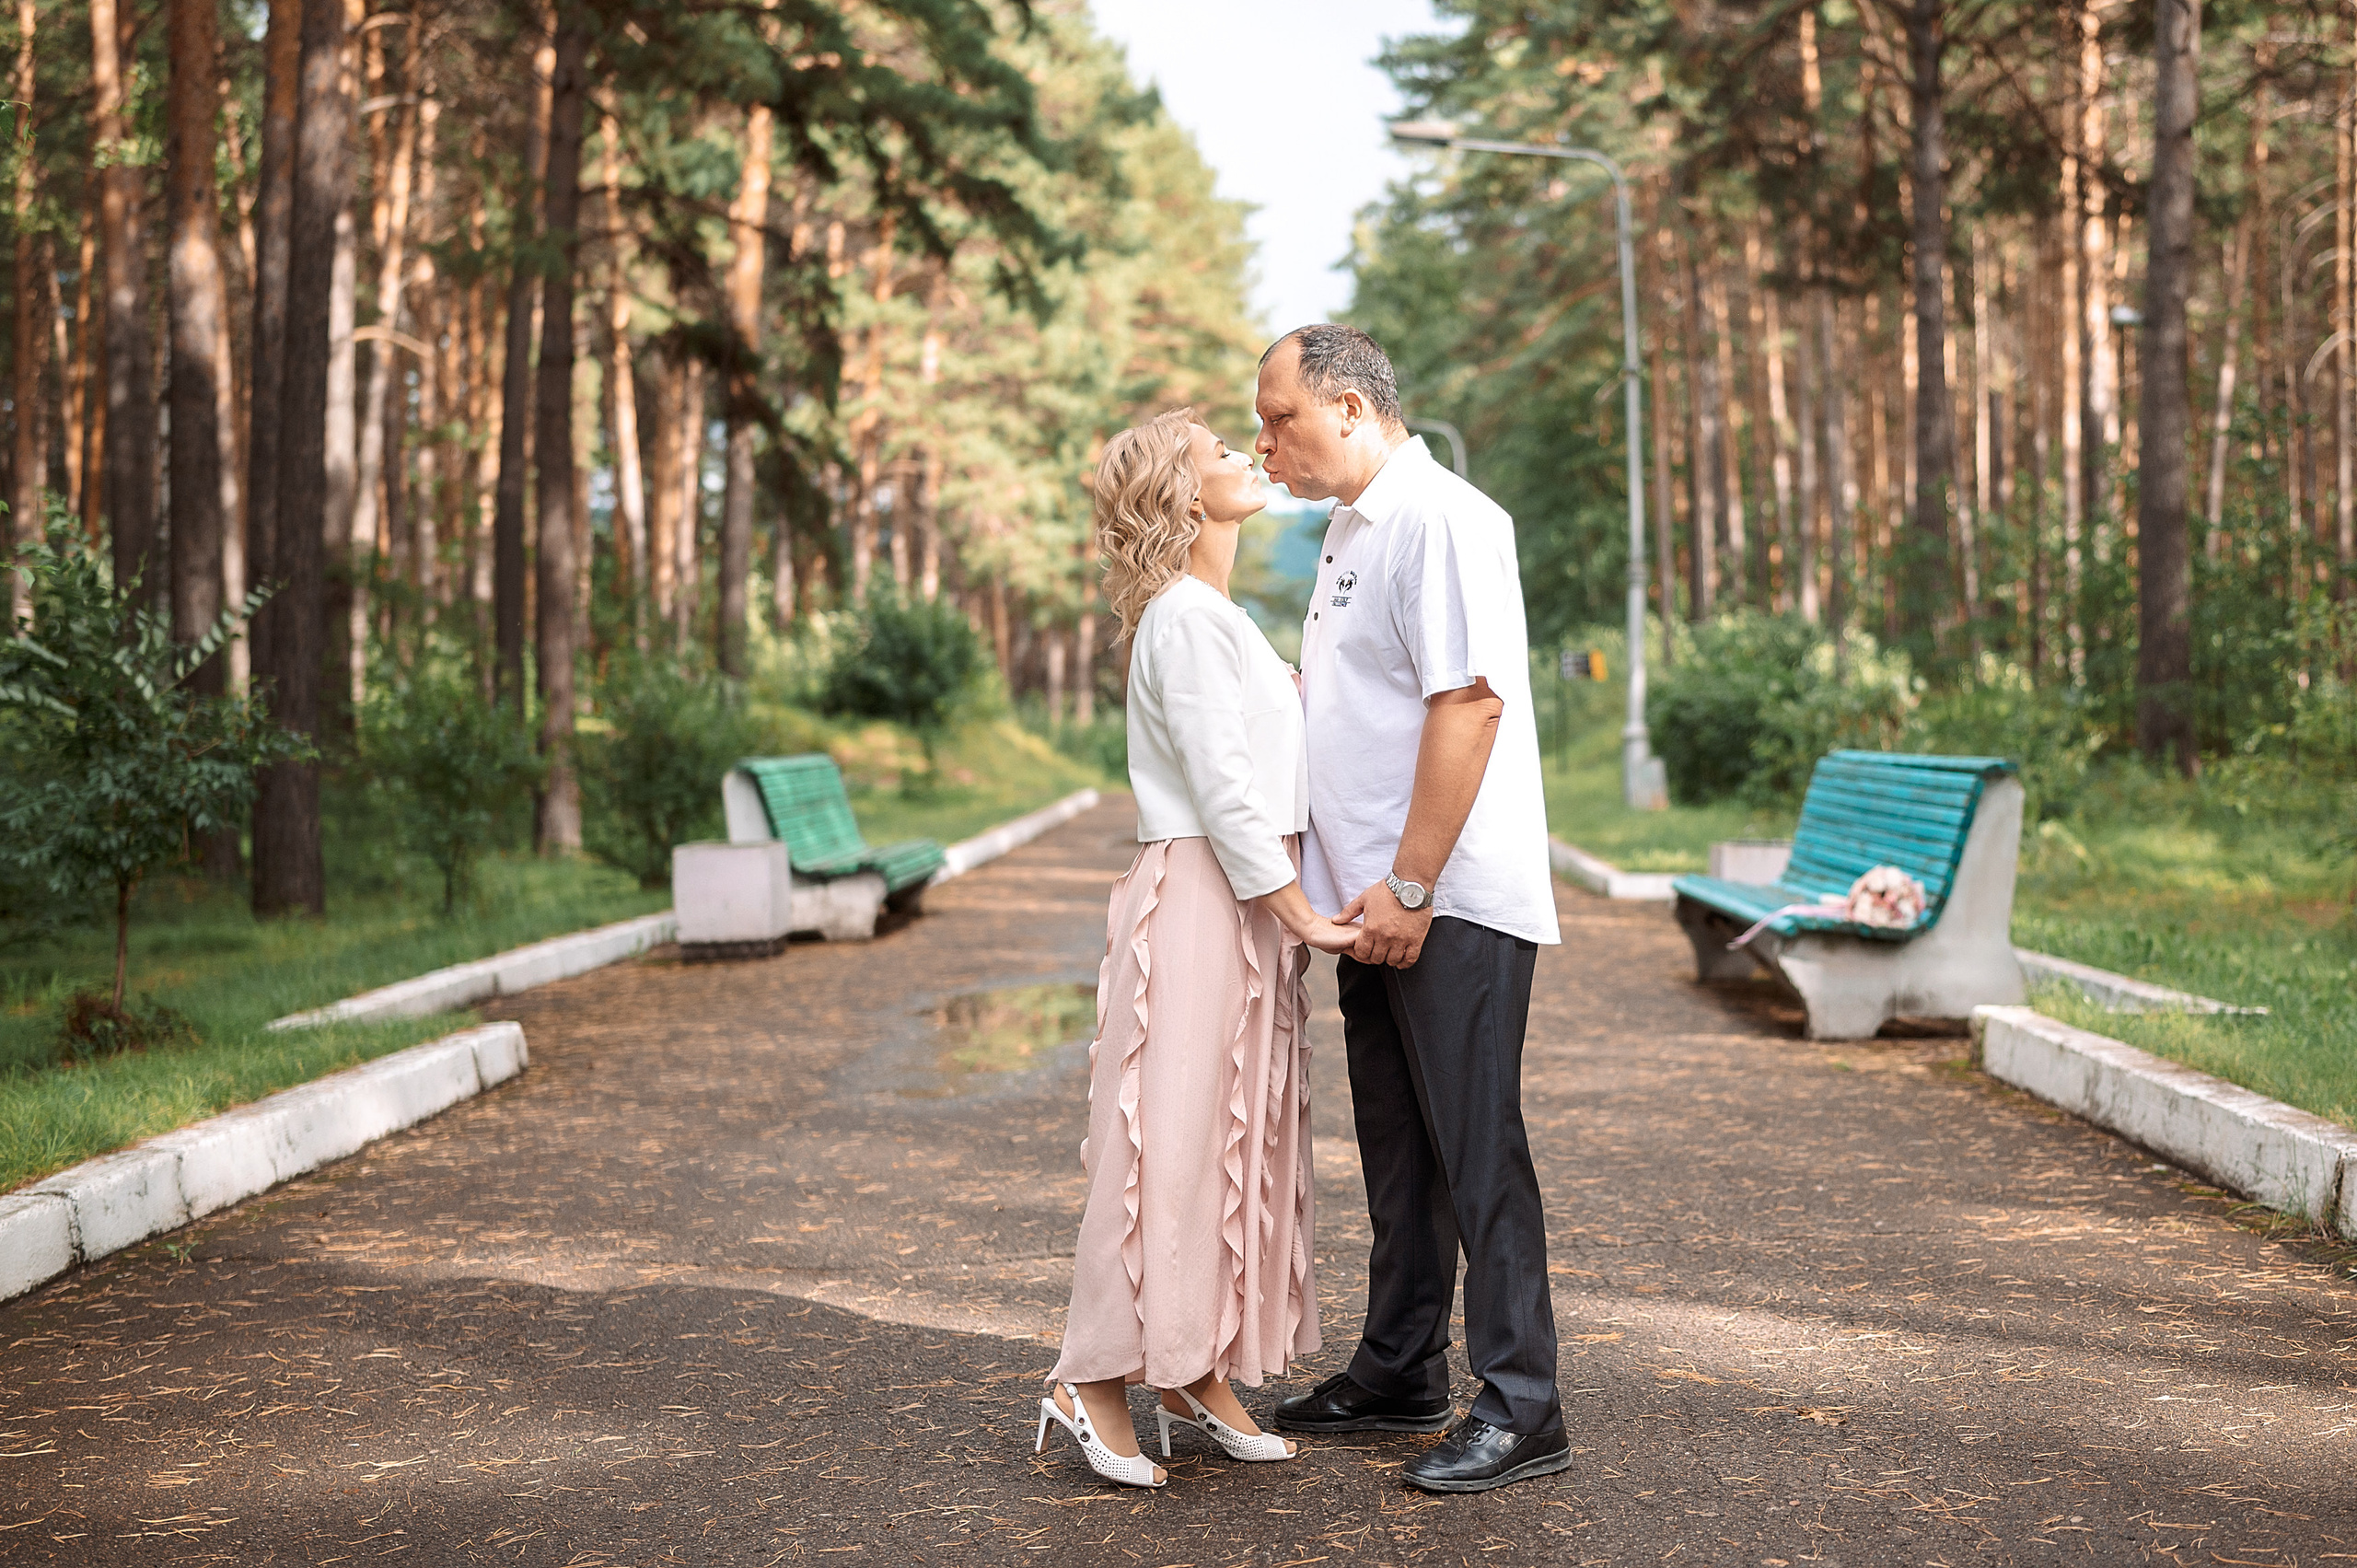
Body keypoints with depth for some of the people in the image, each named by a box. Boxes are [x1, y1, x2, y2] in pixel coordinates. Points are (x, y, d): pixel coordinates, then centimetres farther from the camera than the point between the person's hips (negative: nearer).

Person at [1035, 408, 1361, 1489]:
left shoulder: (1221, 618, 19)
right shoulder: (1185, 619, -12)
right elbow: (1222, 788, -17)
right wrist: (1300, 914, -16)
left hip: (1252, 904, 10)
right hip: (1199, 896, -10)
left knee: (1241, 1134, 10)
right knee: (1172, 1135, -7)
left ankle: (1197, 1373, 16)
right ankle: (1096, 1378, -1)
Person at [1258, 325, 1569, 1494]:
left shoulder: (1440, 518, -14)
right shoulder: (1349, 529, 17)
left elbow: (1467, 703, -22)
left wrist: (1411, 888, -22)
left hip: (1452, 905, -9)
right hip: (1376, 903, 9)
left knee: (1476, 1154, -4)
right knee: (1398, 1152, 16)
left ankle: (1519, 1409, 4)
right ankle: (1399, 1376, 27)